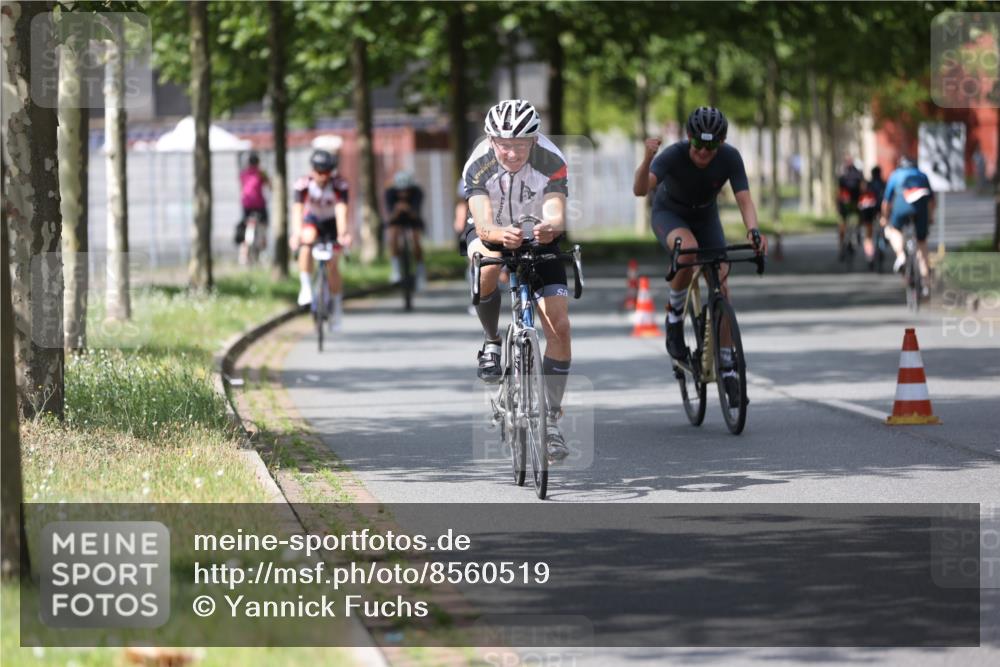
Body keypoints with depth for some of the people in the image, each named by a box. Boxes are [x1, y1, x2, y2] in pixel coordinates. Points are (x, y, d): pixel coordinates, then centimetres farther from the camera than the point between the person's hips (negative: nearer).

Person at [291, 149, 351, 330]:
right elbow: (297, 209, -37)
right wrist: (296, 233, -53)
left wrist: (342, 234, -55)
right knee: (307, 241, -34)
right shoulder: (303, 184, -27)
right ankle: (306, 287, -26)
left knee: (332, 267, -5)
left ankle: (337, 307, 15)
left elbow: (341, 210, -40)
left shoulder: (339, 185, -29)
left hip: (332, 223, 0)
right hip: (312, 220, 0)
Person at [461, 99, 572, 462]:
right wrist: (500, 235, -63)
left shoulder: (552, 162, -27)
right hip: (490, 233, -1)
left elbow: (557, 214, -40)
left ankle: (550, 418, -2)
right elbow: (484, 226, -39)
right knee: (487, 269, -37)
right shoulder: (478, 166, -28)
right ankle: (492, 340, -9)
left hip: (539, 239, 1)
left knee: (559, 326, -13)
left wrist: (549, 228, -65)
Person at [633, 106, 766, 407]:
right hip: (669, 215, -3)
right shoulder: (674, 155, -34)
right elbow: (640, 190, -46)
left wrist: (753, 230, -51)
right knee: (688, 250, -38)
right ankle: (675, 316, -14)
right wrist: (647, 158, -65)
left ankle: (727, 367, 2)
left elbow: (744, 200, -30)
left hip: (706, 217, 3)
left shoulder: (730, 158, -26)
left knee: (721, 288, -10)